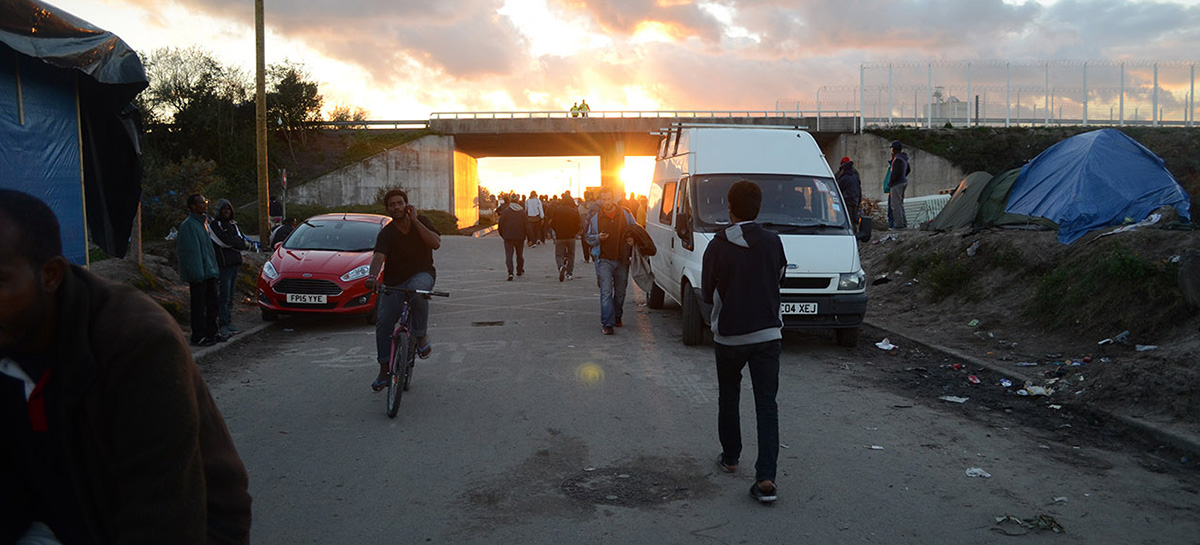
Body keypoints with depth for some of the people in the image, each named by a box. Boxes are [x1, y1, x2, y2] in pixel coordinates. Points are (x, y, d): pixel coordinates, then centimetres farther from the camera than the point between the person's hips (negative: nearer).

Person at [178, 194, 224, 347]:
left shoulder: (204, 222, 16)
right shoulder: (188, 225, -13)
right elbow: (189, 252, -18)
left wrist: (213, 269, 15)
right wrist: (197, 273, -22)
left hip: (208, 271, 9)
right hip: (197, 273, -9)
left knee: (212, 302, 13)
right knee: (199, 305, -2)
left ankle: (211, 332, 23)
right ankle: (198, 337, 6)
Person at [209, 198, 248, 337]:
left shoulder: (233, 224, 18)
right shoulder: (214, 224, -5)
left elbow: (242, 241, 5)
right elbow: (225, 241, -17)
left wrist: (231, 242, -10)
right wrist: (243, 245, -6)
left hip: (234, 263, 7)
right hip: (223, 264, -7)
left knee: (230, 296, 11)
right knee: (224, 296, -7)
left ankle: (228, 322, 16)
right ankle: (223, 325, -3)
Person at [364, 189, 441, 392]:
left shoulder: (421, 221, 0)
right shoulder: (386, 233, -5)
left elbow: (436, 243, -15)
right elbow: (379, 257, -20)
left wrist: (414, 221, -16)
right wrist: (372, 276, -42)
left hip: (422, 274, -2)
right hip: (394, 282, 2)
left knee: (417, 290, -39)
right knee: (383, 323, -8)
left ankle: (421, 336, -21)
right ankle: (385, 370, 6)